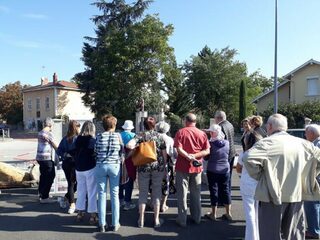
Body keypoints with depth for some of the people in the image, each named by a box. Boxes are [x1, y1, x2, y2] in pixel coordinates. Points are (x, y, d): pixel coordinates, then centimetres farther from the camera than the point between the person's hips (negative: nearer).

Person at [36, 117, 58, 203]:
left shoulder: (40, 133, 13)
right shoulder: (49, 133, -13)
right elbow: (54, 145, -11)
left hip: (39, 157, 9)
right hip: (46, 158, -9)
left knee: (43, 175, 19)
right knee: (50, 176, -2)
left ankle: (41, 194, 30)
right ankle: (44, 197, 1)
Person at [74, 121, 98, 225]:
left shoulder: (78, 140, 2)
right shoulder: (93, 140, -13)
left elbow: (74, 153, 9)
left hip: (79, 168, 5)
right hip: (90, 168, -5)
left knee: (81, 191, 16)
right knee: (92, 192, 3)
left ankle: (80, 213, 25)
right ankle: (92, 216, 8)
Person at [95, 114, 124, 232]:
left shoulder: (99, 136, -2)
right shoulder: (118, 135, -1)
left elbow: (95, 151, 4)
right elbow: (122, 150, 7)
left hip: (101, 166, 0)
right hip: (114, 166, 0)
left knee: (102, 194, 7)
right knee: (114, 194, 7)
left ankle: (102, 224, 11)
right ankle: (115, 224, 13)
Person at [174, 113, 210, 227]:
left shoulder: (180, 132, -7)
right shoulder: (202, 134, 0)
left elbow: (179, 149, -17)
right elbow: (207, 151, -5)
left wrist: (188, 157, -19)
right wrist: (194, 156, -12)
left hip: (182, 167, -3)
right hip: (197, 167, 3)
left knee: (182, 193, 6)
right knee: (196, 193, 15)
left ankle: (182, 220, 11)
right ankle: (197, 218, 26)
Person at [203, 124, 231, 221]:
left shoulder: (211, 143, -16)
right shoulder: (227, 143, -4)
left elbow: (206, 157, -6)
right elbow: (227, 155, 10)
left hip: (212, 170, -4)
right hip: (225, 170, 4)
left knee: (214, 190, 7)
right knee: (225, 190, 13)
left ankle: (213, 214, 16)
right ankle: (228, 213, 20)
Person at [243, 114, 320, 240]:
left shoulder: (267, 142, -14)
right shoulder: (303, 143, 5)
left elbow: (248, 158, -28)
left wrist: (259, 176, -11)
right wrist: (300, 175, 12)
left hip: (273, 195, -5)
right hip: (296, 196, 5)